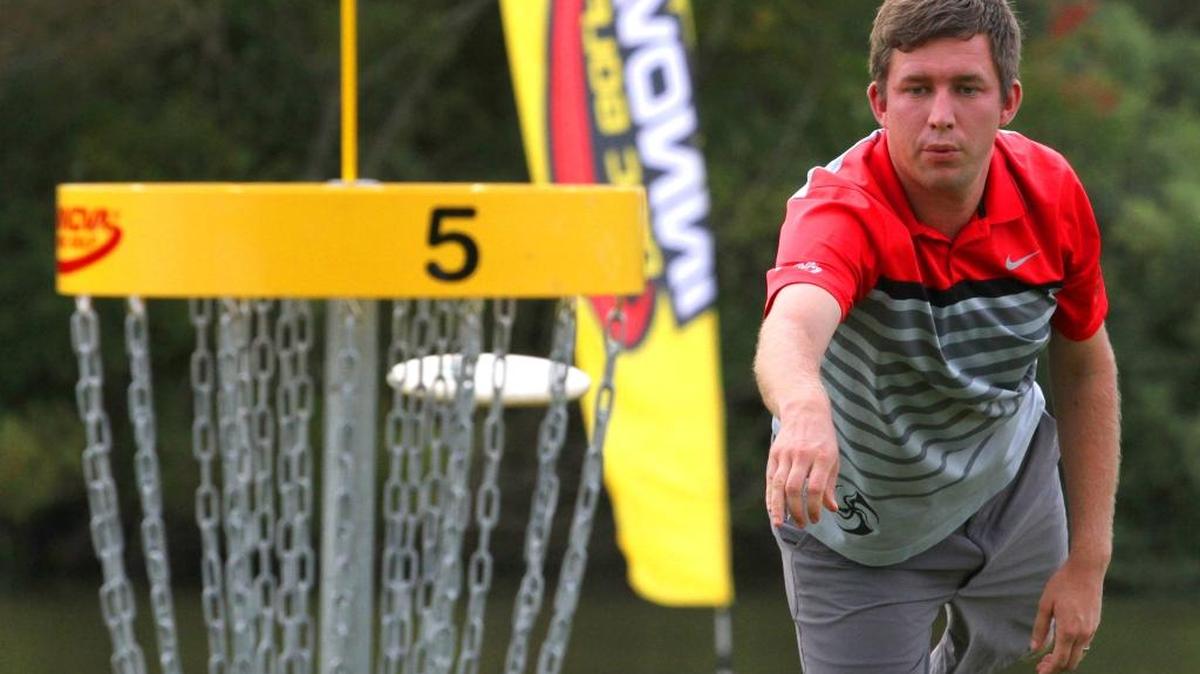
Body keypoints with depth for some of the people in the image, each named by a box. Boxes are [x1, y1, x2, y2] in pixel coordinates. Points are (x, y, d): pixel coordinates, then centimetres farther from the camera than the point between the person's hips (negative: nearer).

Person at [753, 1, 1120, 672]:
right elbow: (793, 323, -61)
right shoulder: (840, 211, -37)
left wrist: (1089, 559, -8)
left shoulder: (1051, 194, -21)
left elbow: (1086, 368, -5)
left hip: (1010, 478, 5)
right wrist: (804, 406, -85)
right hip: (859, 530, -5)